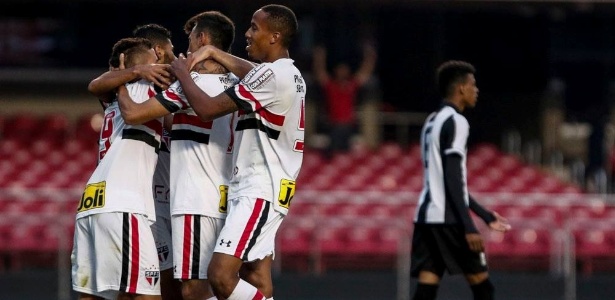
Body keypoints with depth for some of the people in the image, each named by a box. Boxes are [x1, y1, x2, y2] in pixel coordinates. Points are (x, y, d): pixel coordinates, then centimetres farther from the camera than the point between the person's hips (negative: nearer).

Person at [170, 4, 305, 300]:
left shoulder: (272, 75, -17)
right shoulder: (289, 74, 14)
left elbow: (207, 108, -16)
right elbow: (251, 73, 38)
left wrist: (182, 73, -1)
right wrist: (212, 53, 28)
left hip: (259, 192, -10)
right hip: (257, 189, 10)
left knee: (221, 276, -18)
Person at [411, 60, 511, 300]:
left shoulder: (432, 121, 20)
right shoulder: (455, 122, -10)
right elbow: (453, 180, -17)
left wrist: (485, 215, 30)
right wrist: (468, 226, -20)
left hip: (426, 216, 9)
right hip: (448, 218, -9)